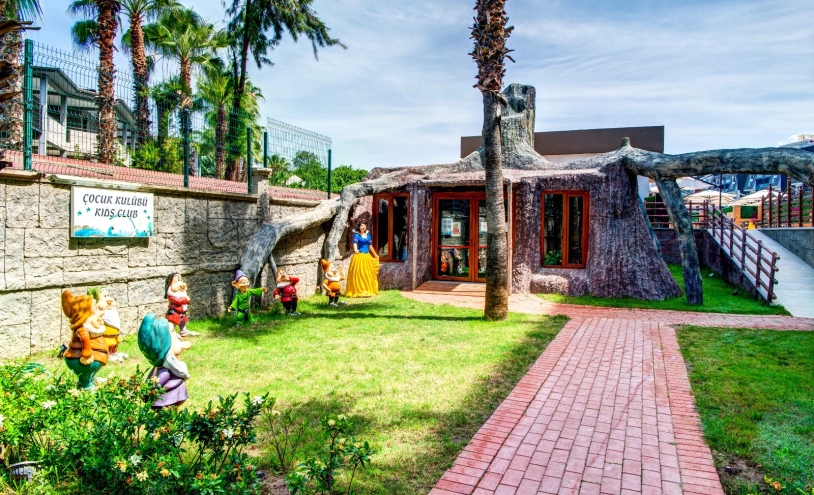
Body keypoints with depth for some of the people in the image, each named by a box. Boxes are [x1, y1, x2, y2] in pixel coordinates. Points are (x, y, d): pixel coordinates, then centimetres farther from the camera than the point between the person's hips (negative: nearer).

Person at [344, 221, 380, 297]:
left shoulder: (368, 235, 12)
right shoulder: (356, 235, -4)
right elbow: (355, 243, -20)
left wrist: (375, 255, 25)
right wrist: (355, 250, -41)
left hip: (367, 256, 6)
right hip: (359, 256, -6)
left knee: (368, 274, 10)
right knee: (359, 274, -6)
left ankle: (368, 291, 19)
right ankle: (359, 292, -3)